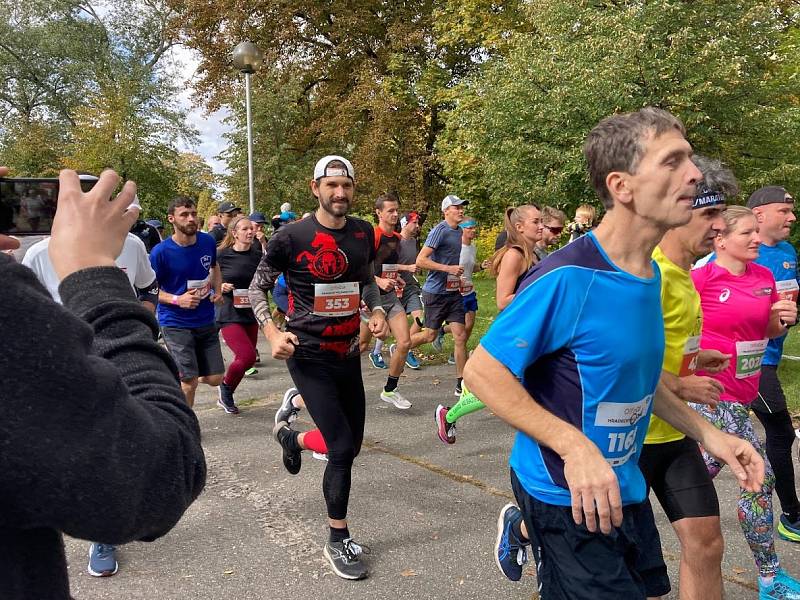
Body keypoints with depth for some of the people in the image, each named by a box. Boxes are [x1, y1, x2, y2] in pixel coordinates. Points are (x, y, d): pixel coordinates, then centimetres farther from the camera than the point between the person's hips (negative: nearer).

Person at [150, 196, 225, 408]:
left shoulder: (207, 241, 0)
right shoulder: (161, 252, -13)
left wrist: (217, 290, 3)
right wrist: (177, 299, -21)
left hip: (206, 321, 5)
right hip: (175, 324, -5)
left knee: (215, 378, 5)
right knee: (189, 382, -7)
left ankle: (179, 378, 35)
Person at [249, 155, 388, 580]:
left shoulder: (363, 233, 2)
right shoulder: (291, 236, -13)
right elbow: (257, 287, -3)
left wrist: (377, 311, -2)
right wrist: (271, 332, -18)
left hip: (349, 353, 6)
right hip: (309, 355, -6)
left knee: (351, 444, 14)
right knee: (343, 448, -9)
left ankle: (291, 437, 45)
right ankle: (338, 540, 13)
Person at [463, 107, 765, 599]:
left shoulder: (649, 275, 0)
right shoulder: (568, 278, -26)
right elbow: (482, 372, -23)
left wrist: (706, 433, 4)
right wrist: (575, 446, -30)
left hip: (625, 483, 8)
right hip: (567, 494, -7)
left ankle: (525, 531, 39)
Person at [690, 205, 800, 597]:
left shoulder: (764, 277, 7)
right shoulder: (701, 277, -14)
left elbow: (768, 330, 18)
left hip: (740, 392, 7)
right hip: (711, 392, -7)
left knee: (701, 474, 15)